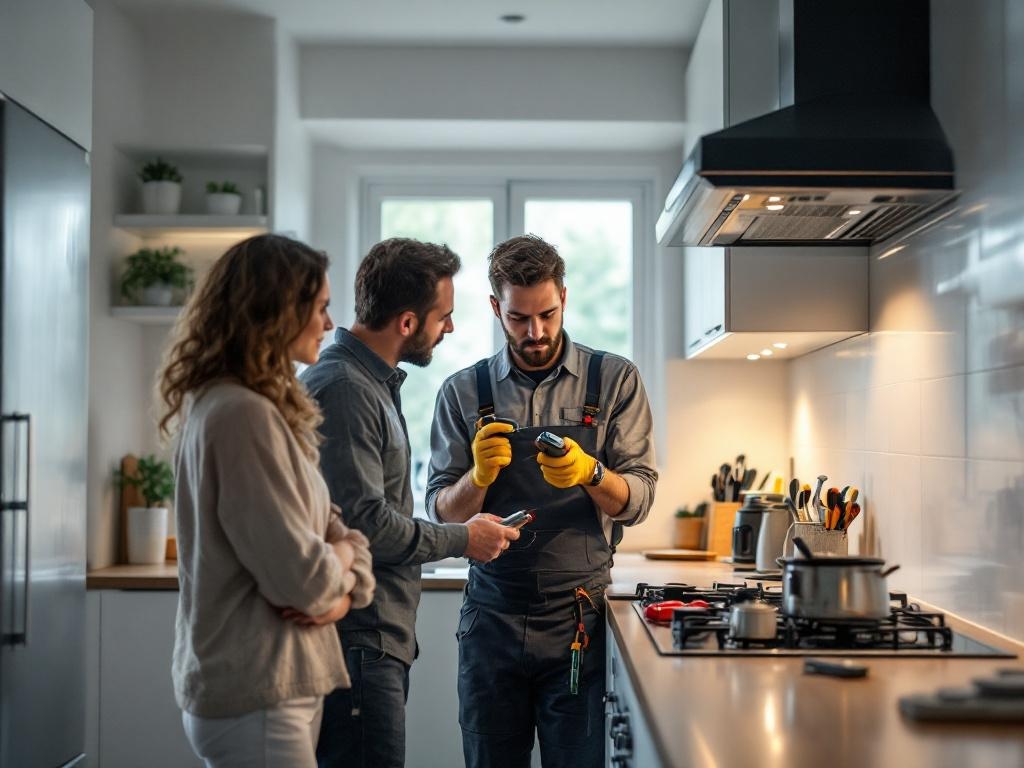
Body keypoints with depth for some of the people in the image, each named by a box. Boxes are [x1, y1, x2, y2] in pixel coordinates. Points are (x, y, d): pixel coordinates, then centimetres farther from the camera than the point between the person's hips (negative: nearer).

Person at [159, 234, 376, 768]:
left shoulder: (269, 410, 12)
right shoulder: (242, 414, -20)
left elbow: (339, 531, 12)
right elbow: (303, 577, -23)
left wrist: (345, 589, -7)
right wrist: (341, 561, -3)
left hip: (277, 686, 9)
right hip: (255, 699, -9)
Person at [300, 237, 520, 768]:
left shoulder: (372, 383, 17)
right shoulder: (343, 389, -16)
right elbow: (364, 522, -21)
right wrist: (463, 539, -9)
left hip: (379, 640, 10)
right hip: (357, 643, -10)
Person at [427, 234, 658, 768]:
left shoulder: (615, 381, 2)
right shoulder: (463, 392, 6)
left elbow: (636, 501, -1)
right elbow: (441, 512, 4)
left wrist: (590, 473, -21)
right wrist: (479, 477, -16)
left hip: (579, 619, -1)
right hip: (490, 617, 1)